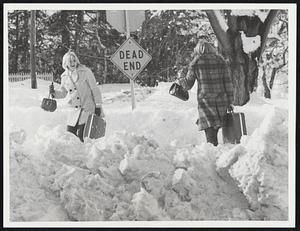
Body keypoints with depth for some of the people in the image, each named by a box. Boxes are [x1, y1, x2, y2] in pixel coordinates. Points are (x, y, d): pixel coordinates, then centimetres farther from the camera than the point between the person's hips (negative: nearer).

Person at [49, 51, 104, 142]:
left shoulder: (85, 71, -7)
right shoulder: (64, 76, 7)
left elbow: (95, 89, -5)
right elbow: (63, 93, 20)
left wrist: (98, 106, -9)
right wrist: (54, 93, -1)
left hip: (88, 109, -5)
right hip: (74, 111, 5)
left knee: (81, 136, -15)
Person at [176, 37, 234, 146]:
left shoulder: (195, 62, 0)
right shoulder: (220, 60, 7)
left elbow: (187, 85, 5)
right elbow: (228, 83, 6)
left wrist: (181, 76, 26)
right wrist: (229, 102, 12)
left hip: (205, 100, -3)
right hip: (221, 101, 3)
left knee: (210, 130, -3)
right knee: (215, 129, 16)